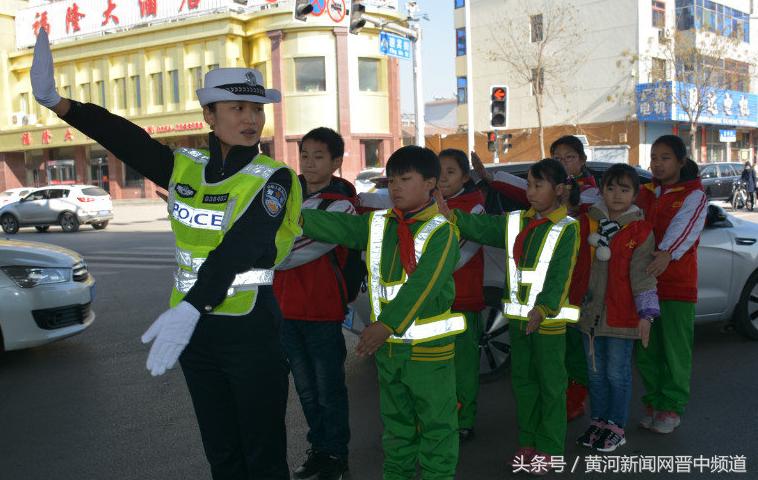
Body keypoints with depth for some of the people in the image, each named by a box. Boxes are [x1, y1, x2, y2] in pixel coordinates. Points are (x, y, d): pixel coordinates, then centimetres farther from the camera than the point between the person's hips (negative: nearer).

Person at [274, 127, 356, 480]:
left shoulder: (341, 206, -12)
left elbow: (300, 251, -23)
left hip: (323, 311, -6)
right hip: (286, 307, 6)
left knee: (329, 388, 5)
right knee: (305, 388, 16)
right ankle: (319, 448, 31)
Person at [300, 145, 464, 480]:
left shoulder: (441, 232, -13)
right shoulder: (377, 225, 6)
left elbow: (421, 285, -24)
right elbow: (337, 226, -8)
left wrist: (386, 325, -33)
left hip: (429, 348, -6)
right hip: (387, 344, 6)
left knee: (436, 424, 7)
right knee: (395, 421, 21)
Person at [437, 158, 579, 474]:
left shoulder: (567, 228, -8)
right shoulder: (516, 222, 7)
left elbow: (559, 276, -16)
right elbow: (482, 228, -6)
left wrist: (542, 309, -25)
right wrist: (450, 215, -21)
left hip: (549, 318, -5)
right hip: (518, 316, 6)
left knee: (550, 383, 5)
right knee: (522, 379, 15)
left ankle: (549, 446, 17)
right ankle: (527, 440, 28)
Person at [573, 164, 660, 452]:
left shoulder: (640, 231, -5)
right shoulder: (587, 223, 5)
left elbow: (642, 274, -6)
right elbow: (574, 264, 11)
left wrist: (646, 313, -10)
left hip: (621, 314, -4)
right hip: (590, 310, 4)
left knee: (617, 373, 5)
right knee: (595, 372, 15)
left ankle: (616, 426, 19)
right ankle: (598, 421, 29)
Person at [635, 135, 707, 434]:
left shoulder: (693, 195, -4)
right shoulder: (644, 193, 12)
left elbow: (684, 227, -21)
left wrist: (667, 253, -40)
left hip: (678, 284, -5)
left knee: (676, 348, 2)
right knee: (645, 348, 11)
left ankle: (672, 407, 16)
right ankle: (653, 401, 26)